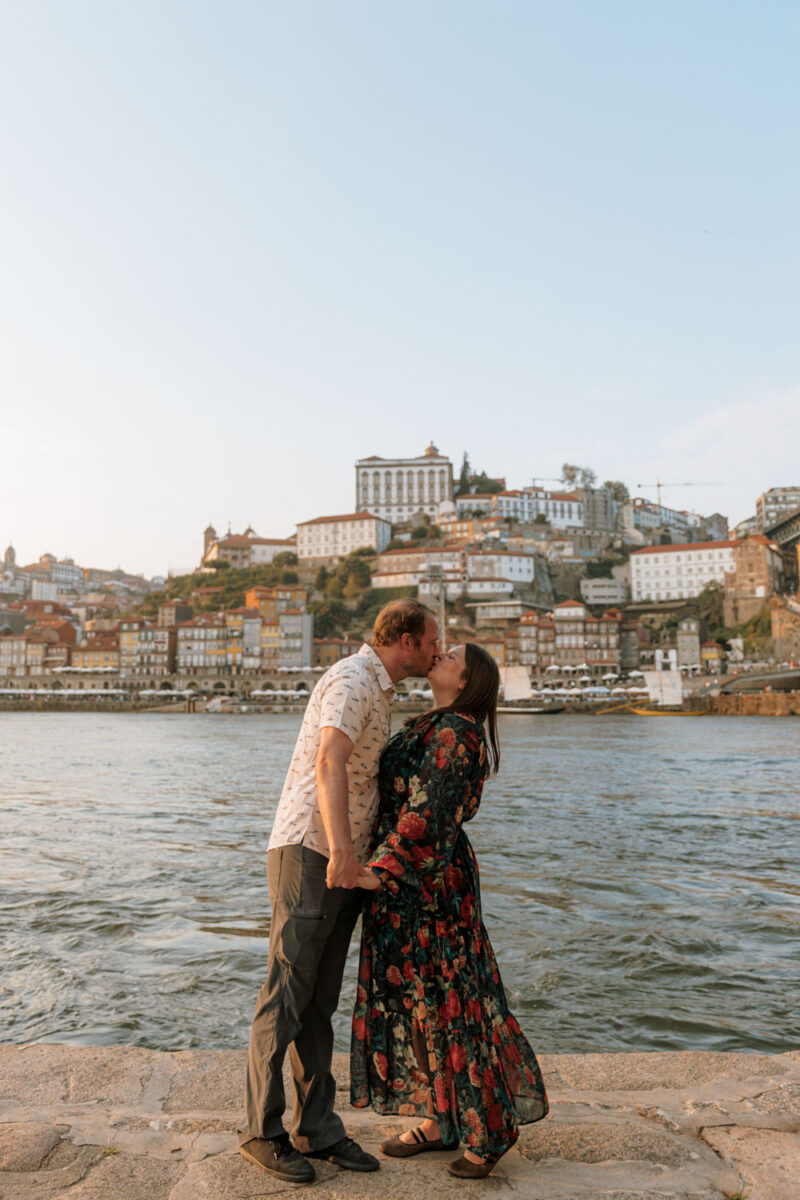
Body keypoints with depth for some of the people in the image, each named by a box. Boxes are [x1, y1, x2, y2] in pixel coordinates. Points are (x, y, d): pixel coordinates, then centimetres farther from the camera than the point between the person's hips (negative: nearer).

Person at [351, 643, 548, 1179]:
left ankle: (491, 1127, 16)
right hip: (404, 878, 10)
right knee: (415, 999, 14)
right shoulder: (433, 728, 13)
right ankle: (438, 1121, 26)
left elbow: (430, 810, -25)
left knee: (448, 998, 1)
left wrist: (382, 871, -28)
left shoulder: (456, 732, -17)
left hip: (430, 882, -10)